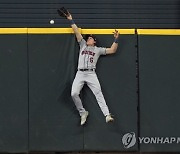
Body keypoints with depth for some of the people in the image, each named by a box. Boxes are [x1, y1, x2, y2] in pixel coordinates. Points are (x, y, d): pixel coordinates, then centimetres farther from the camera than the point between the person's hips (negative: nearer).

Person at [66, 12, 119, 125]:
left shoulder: (98, 50, 15)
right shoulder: (83, 45, 21)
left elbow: (112, 50, 10)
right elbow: (77, 32, 18)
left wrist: (116, 39, -1)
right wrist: (71, 20, 14)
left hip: (91, 74, -2)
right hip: (80, 74, 2)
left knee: (99, 94, -15)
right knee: (74, 94, -15)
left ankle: (107, 115, -24)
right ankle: (83, 113, 2)